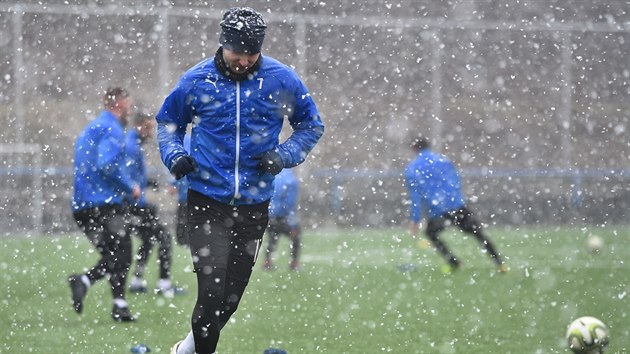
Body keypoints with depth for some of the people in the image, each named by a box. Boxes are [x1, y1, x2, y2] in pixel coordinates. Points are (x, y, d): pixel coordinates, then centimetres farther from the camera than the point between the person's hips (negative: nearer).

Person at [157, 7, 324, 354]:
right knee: (212, 289, -16)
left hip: (254, 205, 2)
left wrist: (284, 156, -6)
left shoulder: (281, 79, -3)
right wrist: (174, 156, -6)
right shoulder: (197, 80, -3)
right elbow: (168, 122, 14)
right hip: (206, 201, -2)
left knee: (231, 296, 9)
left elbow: (311, 125, 11)